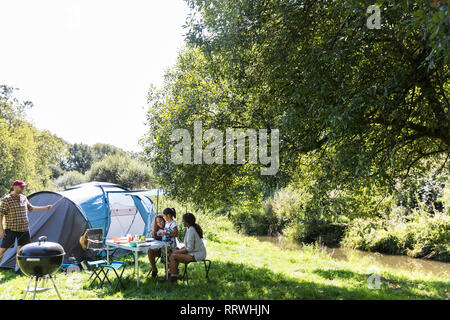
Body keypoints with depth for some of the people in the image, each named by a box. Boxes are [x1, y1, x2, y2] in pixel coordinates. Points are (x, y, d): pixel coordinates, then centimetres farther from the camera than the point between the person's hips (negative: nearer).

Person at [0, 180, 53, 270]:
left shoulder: (24, 198, 9)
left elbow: (30, 208, 23)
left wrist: (44, 208, 19)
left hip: (23, 228, 6)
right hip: (11, 228, -6)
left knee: (21, 247, 9)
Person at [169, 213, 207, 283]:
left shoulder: (190, 230, -21)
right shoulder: (194, 227, 8)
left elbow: (190, 248, -22)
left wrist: (178, 251, -10)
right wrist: (180, 249, 10)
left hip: (196, 255, -10)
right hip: (200, 253, 10)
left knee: (173, 256, -12)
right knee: (175, 251, 17)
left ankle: (173, 277, -1)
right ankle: (174, 271, 23)